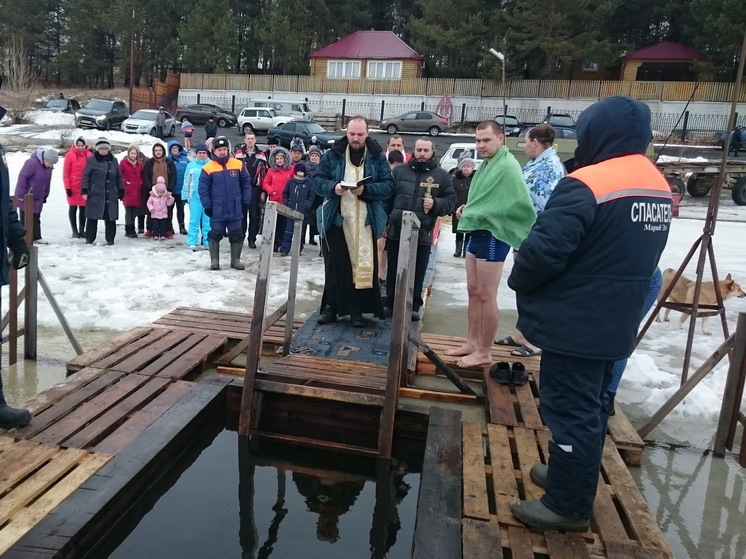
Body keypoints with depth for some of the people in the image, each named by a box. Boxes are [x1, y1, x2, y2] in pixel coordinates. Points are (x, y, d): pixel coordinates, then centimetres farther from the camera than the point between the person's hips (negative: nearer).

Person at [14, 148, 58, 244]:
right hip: (25, 197, -7)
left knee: (36, 218, 11)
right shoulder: (32, 162, -23)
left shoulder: (49, 166, 2)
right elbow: (22, 177, -22)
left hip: (38, 198, 7)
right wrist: (21, 195, -20)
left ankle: (37, 237, 17)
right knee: (25, 218, 0)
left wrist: (45, 195, 14)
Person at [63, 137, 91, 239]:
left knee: (83, 208, 7)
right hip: (73, 187, -3)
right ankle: (75, 231, 9)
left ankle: (82, 230, 16)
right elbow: (65, 172, -4)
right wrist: (67, 187, -8)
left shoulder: (89, 155, 4)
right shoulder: (70, 155, -4)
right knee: (73, 208, 3)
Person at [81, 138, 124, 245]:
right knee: (92, 217, 1)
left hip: (111, 195, 3)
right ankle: (89, 239, 11)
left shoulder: (113, 161, 12)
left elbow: (119, 177, 16)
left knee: (110, 218, 3)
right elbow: (86, 176, -1)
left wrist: (121, 191, 11)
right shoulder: (91, 160, 1)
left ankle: (110, 238, 12)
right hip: (95, 194, -3)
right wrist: (84, 190, -8)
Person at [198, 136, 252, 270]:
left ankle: (235, 260, 20)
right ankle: (214, 260, 16)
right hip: (217, 210, -2)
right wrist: (207, 206, -6)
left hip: (235, 209, 2)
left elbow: (246, 183, 7)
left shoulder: (238, 165, 0)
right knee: (215, 235, 5)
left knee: (237, 235, 8)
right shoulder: (208, 168, -5)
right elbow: (203, 189, -2)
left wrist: (246, 201, 4)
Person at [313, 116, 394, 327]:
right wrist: (332, 187, -18)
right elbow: (318, 179, 4)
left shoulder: (378, 157, 3)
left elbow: (388, 186, -3)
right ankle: (330, 307, 17)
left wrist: (366, 190, -21)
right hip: (335, 219, 0)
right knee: (334, 266, 5)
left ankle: (357, 311, 12)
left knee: (363, 266, 2)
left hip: (365, 221, 0)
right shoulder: (332, 154, 4)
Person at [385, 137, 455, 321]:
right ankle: (390, 304, 22)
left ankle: (413, 306, 19)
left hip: (422, 234, -1)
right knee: (393, 272, 10)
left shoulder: (442, 175, 5)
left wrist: (435, 204, -15)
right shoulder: (399, 171, 8)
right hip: (395, 231, 1)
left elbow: (450, 201, 5)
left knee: (417, 274, 6)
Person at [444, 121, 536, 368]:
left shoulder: (508, 166, -17)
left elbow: (522, 204, -23)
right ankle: (472, 342, 27)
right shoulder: (486, 164, 13)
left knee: (486, 296, -1)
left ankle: (484, 352, 10)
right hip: (476, 233, 10)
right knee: (473, 291, 15)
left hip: (492, 236, -10)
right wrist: (467, 210, 6)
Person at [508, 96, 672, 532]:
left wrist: (518, 281, -5)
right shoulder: (660, 187, 9)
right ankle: (573, 478, 36)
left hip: (574, 322, -9)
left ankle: (568, 504, 13)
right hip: (617, 323, 9)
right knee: (592, 406, 20)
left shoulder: (587, 184, -21)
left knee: (570, 408, 2)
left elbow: (544, 249, -24)